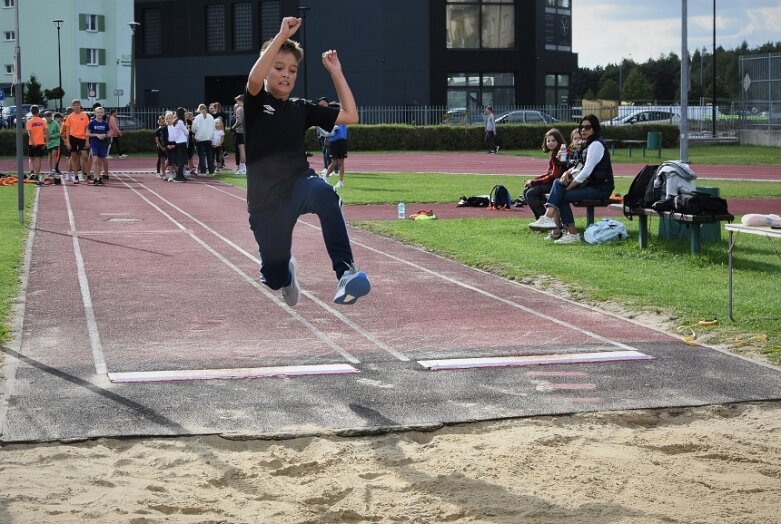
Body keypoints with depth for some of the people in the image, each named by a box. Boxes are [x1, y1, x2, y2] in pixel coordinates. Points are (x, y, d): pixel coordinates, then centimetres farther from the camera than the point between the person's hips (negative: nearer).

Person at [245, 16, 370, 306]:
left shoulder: (301, 108, 12)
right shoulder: (255, 103, 1)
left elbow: (350, 116, 12)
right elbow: (255, 78, -23)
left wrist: (336, 72, 10)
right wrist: (282, 35, -22)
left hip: (299, 185, 1)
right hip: (265, 201, -1)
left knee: (323, 192, -39)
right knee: (274, 279, 5)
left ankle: (345, 274, -46)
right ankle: (287, 272, 48)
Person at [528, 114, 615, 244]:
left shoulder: (596, 145, -13)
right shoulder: (589, 144, 19)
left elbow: (587, 171, -20)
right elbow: (581, 167, 21)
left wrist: (569, 187, -14)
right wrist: (568, 172, 0)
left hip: (601, 188, -9)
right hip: (591, 184, 9)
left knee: (563, 196, -19)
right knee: (558, 183, -4)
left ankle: (572, 234, -17)